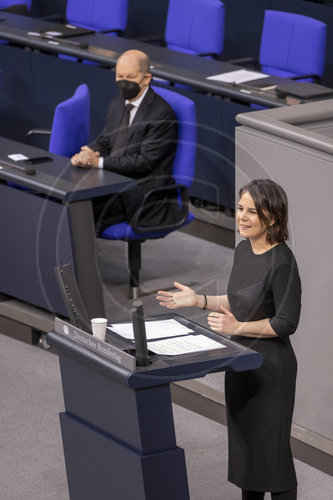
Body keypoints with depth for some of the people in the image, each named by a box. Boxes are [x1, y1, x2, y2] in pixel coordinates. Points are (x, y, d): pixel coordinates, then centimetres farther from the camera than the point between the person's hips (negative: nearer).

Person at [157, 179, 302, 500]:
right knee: (243, 442, 17)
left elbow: (287, 322, -19)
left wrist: (237, 327, -20)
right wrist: (198, 301, 6)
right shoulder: (243, 250, 5)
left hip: (270, 366, -8)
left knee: (270, 448, 0)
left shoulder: (282, 262, -20)